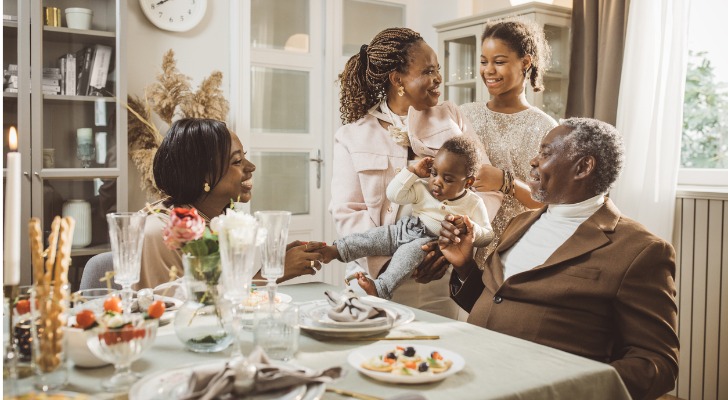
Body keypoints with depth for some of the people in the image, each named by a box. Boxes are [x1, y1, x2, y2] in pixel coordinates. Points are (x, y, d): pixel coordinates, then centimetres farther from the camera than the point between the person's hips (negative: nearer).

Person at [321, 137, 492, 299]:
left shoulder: (474, 204, -2)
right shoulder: (423, 189, 5)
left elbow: (487, 235, 1)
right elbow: (394, 194, 0)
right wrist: (413, 171, -4)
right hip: (405, 230, 5)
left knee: (410, 251, -35)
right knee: (374, 236, -15)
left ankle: (380, 288, -46)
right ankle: (335, 251, -17)